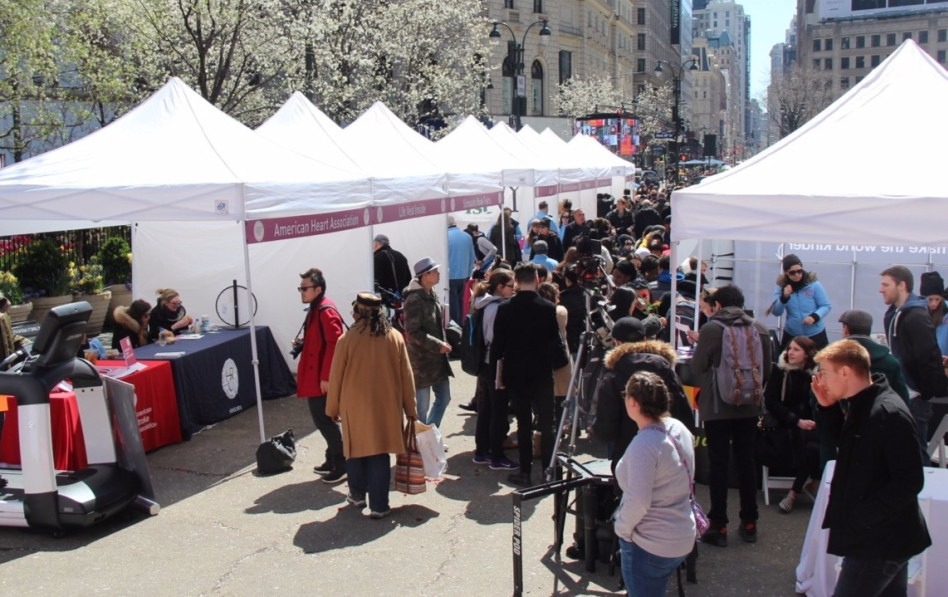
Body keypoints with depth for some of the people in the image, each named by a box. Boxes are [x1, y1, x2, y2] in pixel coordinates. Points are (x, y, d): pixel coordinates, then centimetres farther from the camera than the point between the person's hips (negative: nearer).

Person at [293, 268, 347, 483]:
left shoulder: (326, 311, -17)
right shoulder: (315, 310, 14)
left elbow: (334, 344, -23)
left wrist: (326, 376, -24)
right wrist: (302, 344, 6)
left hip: (323, 379, -10)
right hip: (314, 377, 10)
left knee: (324, 420, -4)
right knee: (322, 419, 16)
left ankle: (341, 466, 4)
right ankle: (332, 460, 26)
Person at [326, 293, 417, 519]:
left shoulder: (347, 339, -10)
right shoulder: (395, 337, -4)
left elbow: (336, 377, -3)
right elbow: (406, 376, 1)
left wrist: (333, 408, 10)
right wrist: (410, 407, 10)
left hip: (355, 406, -1)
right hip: (386, 406, 1)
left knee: (357, 449, 17)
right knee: (380, 454, 5)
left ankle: (358, 495, 32)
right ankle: (379, 505, 7)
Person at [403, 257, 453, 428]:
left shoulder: (432, 295, 10)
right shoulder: (414, 299, -18)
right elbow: (413, 333, -22)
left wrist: (443, 344, 10)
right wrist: (438, 345, -19)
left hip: (437, 358, 9)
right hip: (421, 361, -9)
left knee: (444, 397, 15)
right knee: (421, 406, 1)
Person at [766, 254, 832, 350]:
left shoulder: (813, 284, -8)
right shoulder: (781, 286, -2)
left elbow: (826, 306, -4)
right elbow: (776, 312, -7)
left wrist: (815, 316, -23)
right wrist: (784, 297, -24)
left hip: (815, 334, -2)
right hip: (791, 335, 2)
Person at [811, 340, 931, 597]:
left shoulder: (889, 414, -24)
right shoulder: (861, 406, 7)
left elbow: (910, 481, -25)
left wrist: (859, 517, -23)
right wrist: (829, 408, 5)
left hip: (880, 542, -10)